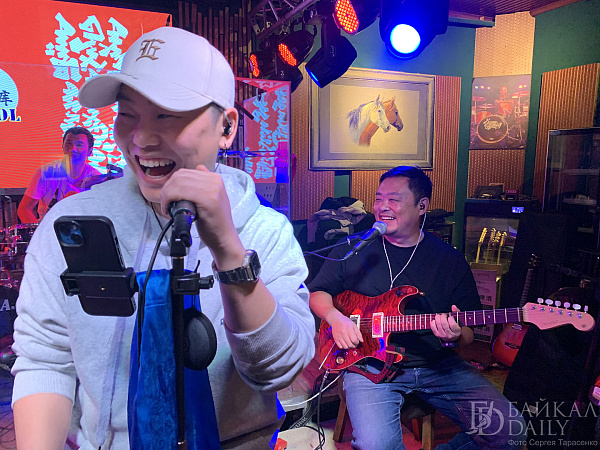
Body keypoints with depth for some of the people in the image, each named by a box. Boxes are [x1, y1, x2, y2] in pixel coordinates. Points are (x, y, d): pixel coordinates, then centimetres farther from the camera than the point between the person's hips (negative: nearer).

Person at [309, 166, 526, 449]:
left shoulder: (450, 259, 4)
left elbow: (470, 333, 7)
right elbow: (317, 292, 10)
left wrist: (455, 336, -17)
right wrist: (335, 318, -11)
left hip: (438, 365, 3)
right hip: (370, 365, -2)